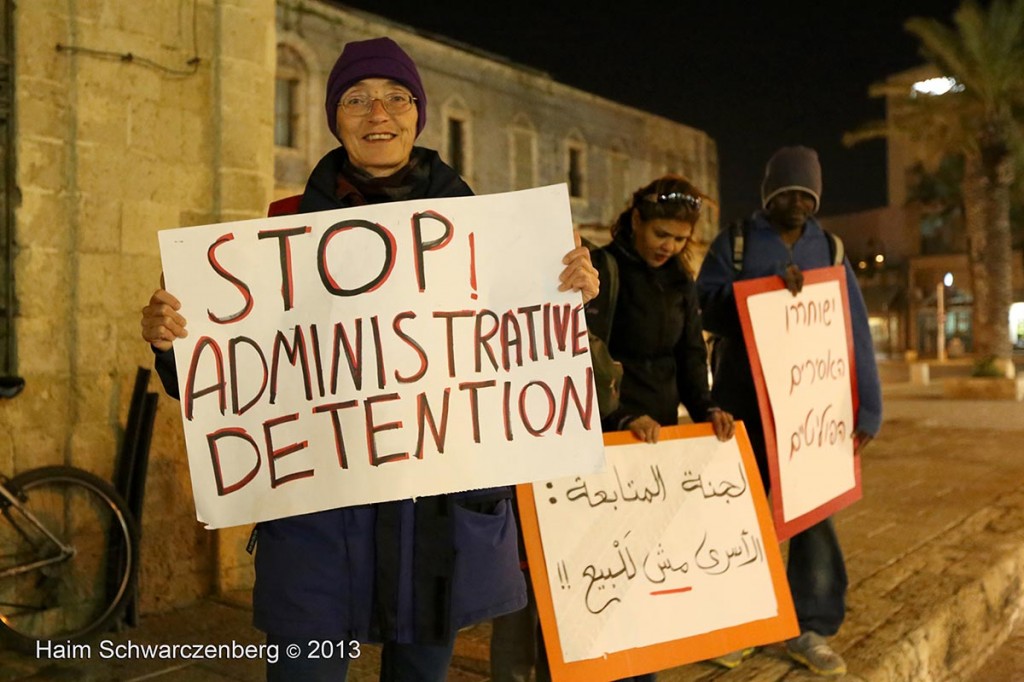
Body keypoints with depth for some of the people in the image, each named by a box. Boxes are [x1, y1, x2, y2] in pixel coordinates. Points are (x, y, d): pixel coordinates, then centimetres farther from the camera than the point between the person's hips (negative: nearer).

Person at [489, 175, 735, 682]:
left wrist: (705, 408, -6)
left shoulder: (681, 283, 12)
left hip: (661, 434, 6)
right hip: (608, 436, -6)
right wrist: (622, 418, -27)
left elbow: (691, 356, 11)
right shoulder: (601, 270, -8)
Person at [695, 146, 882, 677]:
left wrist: (867, 407, -2)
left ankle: (811, 629, 19)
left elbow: (854, 330, 4)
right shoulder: (734, 243, 2)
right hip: (742, 402, -2)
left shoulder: (829, 249, 8)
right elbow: (704, 305, -8)